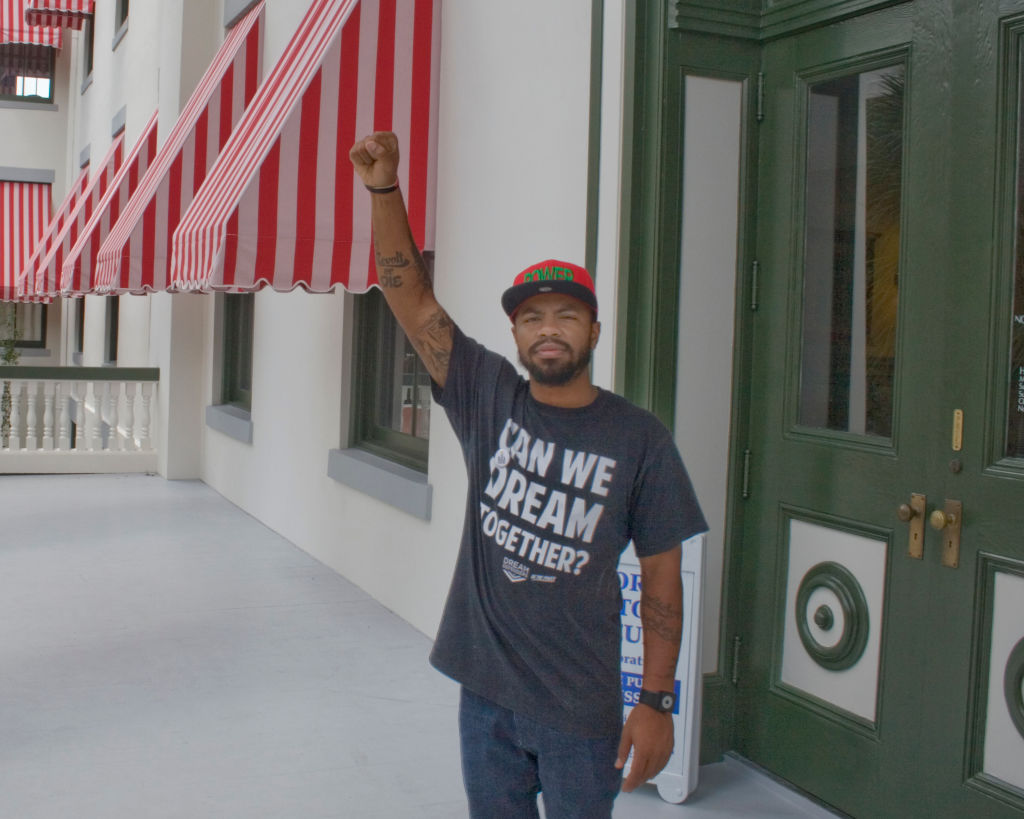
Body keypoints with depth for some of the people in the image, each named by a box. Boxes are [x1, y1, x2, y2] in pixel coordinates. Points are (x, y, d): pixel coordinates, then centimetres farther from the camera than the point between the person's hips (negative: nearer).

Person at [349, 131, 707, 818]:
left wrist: (657, 701, -7)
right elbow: (411, 298, -6)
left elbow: (661, 577, -5)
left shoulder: (639, 438, -8)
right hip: (484, 689, 3)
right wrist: (385, 189, -16)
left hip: (580, 708, -2)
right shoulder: (489, 399, -2)